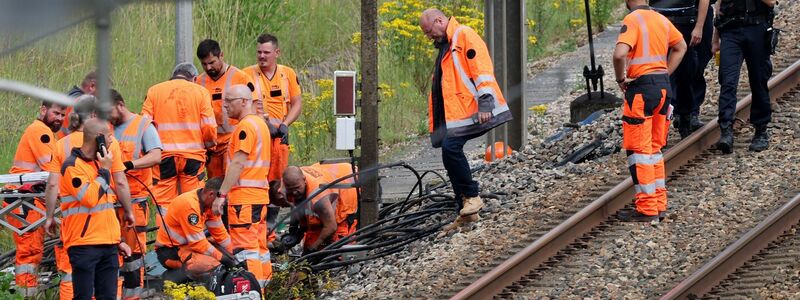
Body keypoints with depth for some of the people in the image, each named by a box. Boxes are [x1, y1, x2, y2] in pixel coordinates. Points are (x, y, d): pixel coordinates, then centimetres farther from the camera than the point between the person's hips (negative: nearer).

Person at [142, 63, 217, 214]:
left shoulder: (154, 91, 7)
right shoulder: (201, 92, 3)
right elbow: (209, 126, -2)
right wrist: (210, 146, 15)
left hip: (164, 156, 1)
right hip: (193, 156, -1)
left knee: (164, 203, 3)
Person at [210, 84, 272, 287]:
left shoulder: (246, 126, -12)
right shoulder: (260, 123, 19)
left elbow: (237, 164, -18)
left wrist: (221, 195, -19)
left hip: (244, 198, -10)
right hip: (260, 195, 10)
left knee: (245, 250, -10)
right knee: (259, 247, 12)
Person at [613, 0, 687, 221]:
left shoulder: (632, 20, -13)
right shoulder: (661, 19, 11)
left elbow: (620, 54, -28)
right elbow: (680, 47, 27)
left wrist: (620, 79, -11)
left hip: (641, 88, -8)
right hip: (664, 86, 8)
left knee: (638, 149, -1)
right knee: (654, 148, 17)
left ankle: (646, 209, -2)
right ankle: (659, 203, 19)